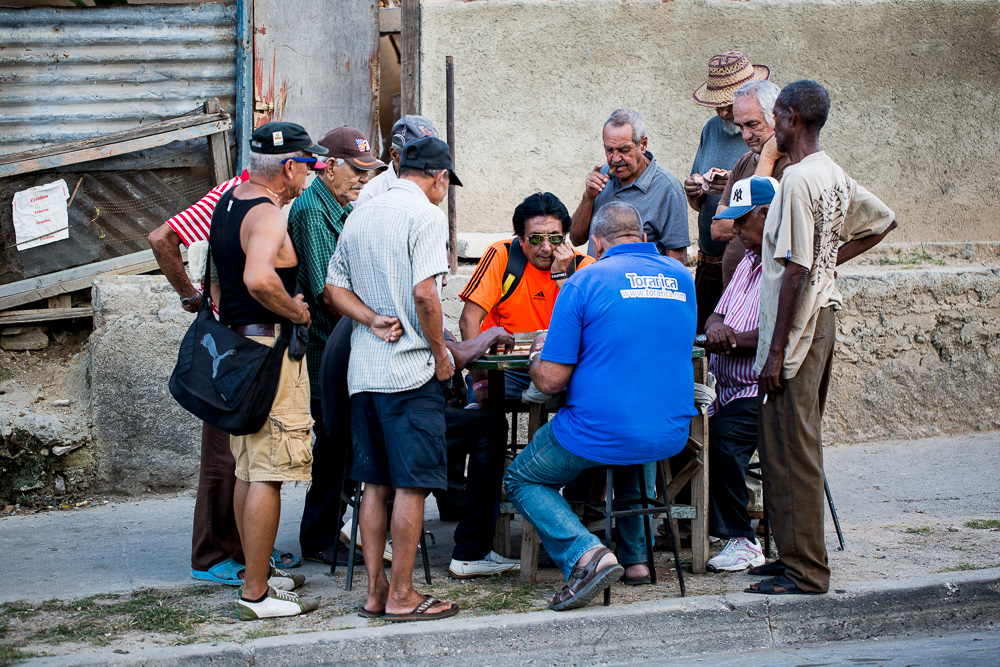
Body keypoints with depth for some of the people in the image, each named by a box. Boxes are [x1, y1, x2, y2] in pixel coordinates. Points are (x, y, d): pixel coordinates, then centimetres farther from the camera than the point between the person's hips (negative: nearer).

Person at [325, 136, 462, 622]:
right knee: (411, 485, -2)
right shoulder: (426, 215, -9)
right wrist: (441, 354, -8)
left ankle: (375, 591, 14)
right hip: (410, 369, -7)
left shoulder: (359, 217, 15)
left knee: (375, 484, 11)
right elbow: (424, 294, -18)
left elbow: (335, 287, 13)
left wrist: (373, 320, 0)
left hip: (364, 371, 7)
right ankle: (401, 596, 0)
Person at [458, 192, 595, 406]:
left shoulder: (583, 266, -4)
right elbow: (469, 320, -11)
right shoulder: (502, 256, -8)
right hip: (504, 368, -1)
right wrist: (480, 380, -19)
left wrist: (561, 275, -18)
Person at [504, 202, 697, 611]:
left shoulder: (585, 282, -10)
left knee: (522, 481, 18)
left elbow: (550, 380, -11)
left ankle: (584, 553, -7)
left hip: (599, 434, -6)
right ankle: (635, 553, 30)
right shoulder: (681, 277, 7)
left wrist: (538, 354, 11)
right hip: (671, 436, 6)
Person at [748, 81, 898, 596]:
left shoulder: (798, 179, -18)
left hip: (798, 327, -10)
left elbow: (796, 271, -21)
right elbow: (883, 221, 23)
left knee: (788, 449, -5)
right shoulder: (835, 176, 10)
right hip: (823, 318, 10)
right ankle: (798, 553, 23)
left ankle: (805, 571, -1)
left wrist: (775, 353, -19)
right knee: (795, 444, 16)